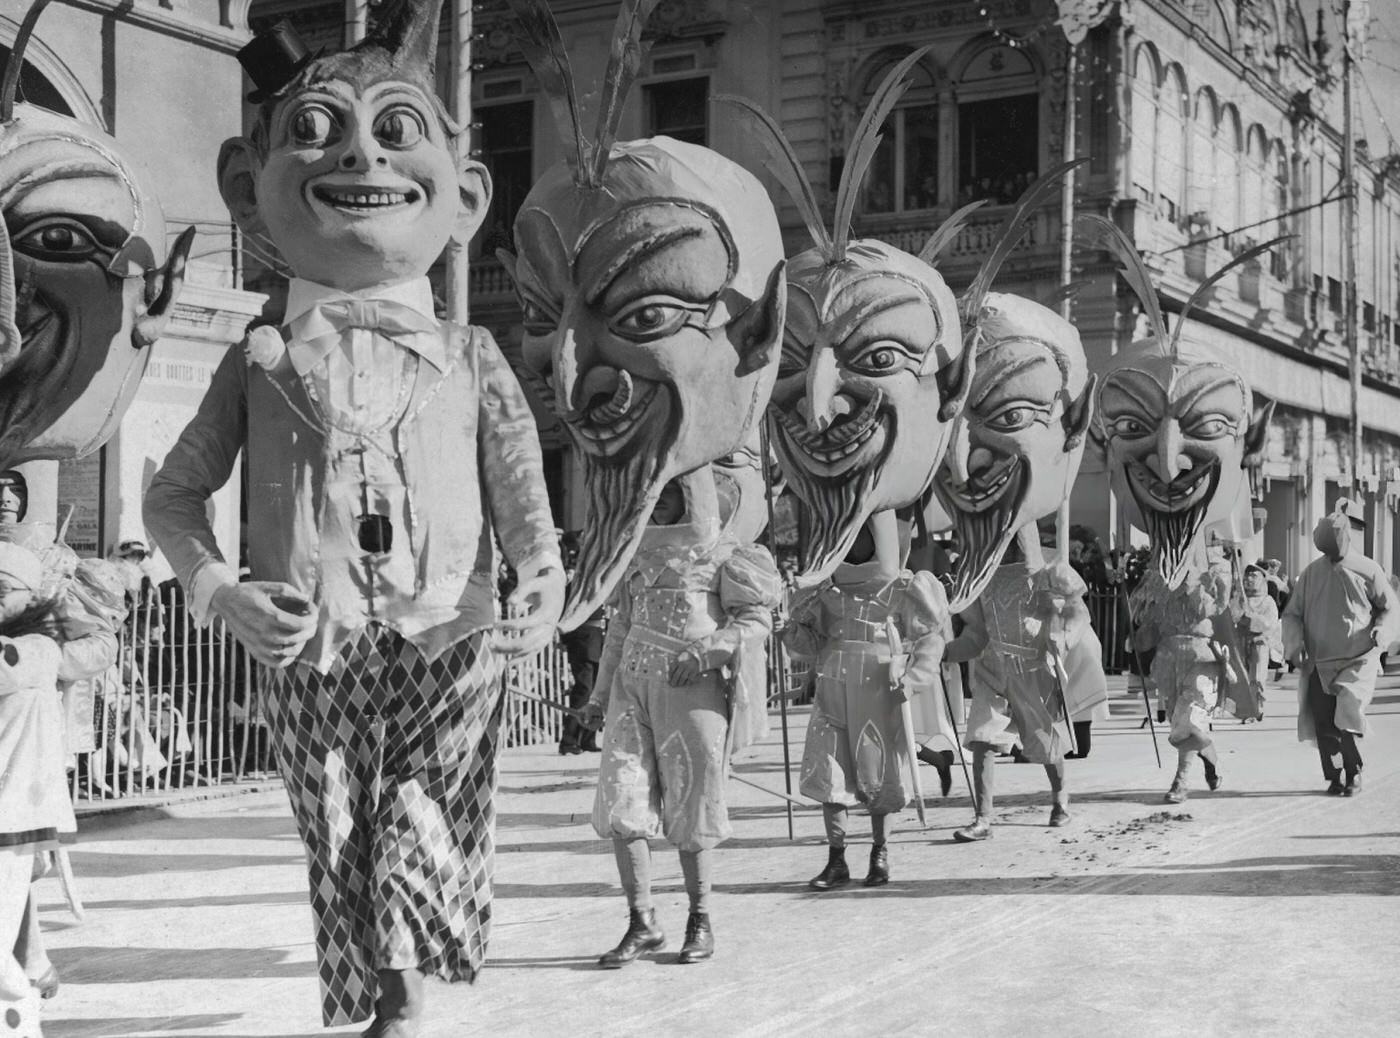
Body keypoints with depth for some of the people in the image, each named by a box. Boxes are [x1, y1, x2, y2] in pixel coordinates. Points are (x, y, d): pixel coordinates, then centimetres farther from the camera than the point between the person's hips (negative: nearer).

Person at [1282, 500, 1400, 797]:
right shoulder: (1311, 573, 6)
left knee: (1347, 722, -16)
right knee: (1323, 726, 2)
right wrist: (1295, 642, -6)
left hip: (1356, 663, -3)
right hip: (1318, 666, 3)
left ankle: (1354, 776, 3)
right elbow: (1292, 613, 12)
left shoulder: (1368, 571, -1)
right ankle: (1334, 778, 19)